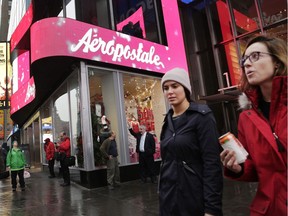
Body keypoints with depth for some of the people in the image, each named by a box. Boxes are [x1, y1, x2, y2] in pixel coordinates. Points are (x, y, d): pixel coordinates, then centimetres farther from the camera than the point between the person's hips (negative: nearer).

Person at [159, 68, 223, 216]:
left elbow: (212, 163, -16)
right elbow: (166, 161, 11)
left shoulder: (201, 116, -10)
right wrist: (162, 194, 13)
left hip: (195, 198, -5)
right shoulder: (168, 121, 7)